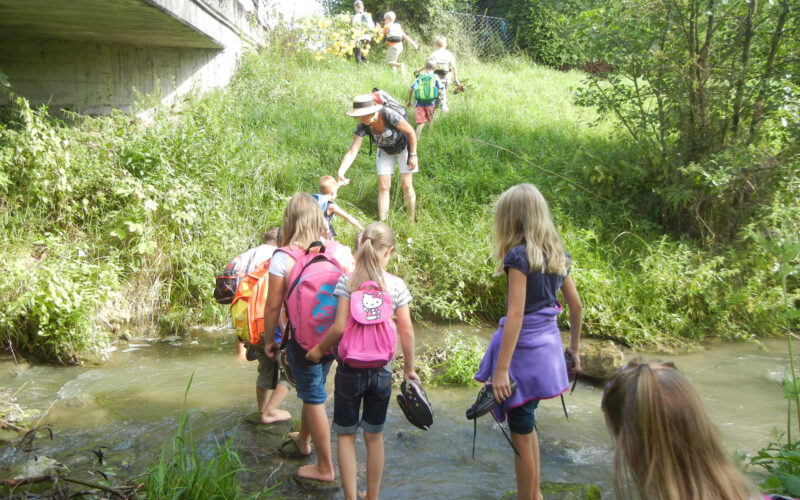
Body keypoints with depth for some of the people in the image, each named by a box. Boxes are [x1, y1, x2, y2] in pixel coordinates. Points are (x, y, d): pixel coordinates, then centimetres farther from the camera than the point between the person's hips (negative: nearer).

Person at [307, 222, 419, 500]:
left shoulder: (347, 282, -10)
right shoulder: (396, 285, -6)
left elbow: (339, 327, -15)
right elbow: (407, 331, -5)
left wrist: (319, 349, 2)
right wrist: (409, 368, 6)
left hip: (350, 368, -2)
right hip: (382, 370, 2)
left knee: (345, 435, 12)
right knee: (374, 436, 16)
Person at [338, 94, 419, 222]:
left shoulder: (389, 116, -38)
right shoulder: (362, 127, -26)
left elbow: (411, 132, -24)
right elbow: (352, 152, -29)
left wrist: (413, 155, -19)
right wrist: (341, 172, -42)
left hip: (403, 147, -3)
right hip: (385, 152, 3)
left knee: (407, 185, -5)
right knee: (383, 187, -2)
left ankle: (411, 221, 9)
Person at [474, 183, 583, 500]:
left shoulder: (518, 255, -15)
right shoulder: (557, 253, 7)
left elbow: (516, 313, -21)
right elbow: (576, 305, 12)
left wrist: (501, 369, -22)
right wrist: (574, 349, 24)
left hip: (524, 346, -8)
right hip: (548, 343, 8)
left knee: (521, 433, 5)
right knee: (526, 426, 23)